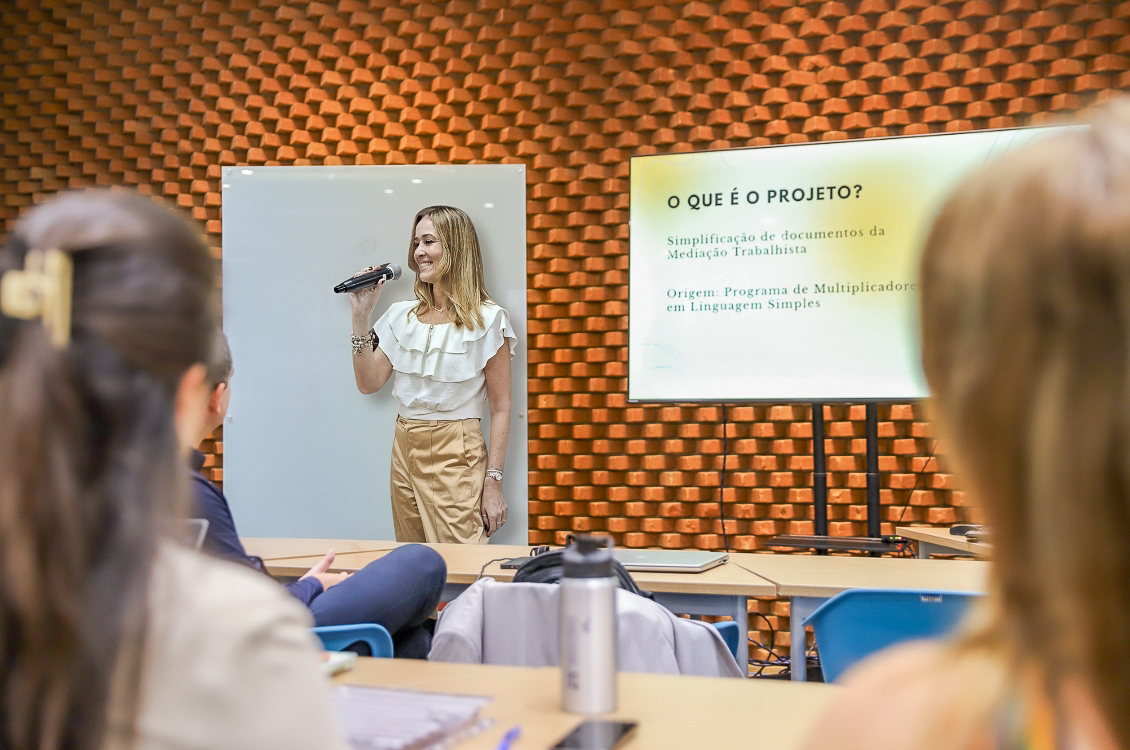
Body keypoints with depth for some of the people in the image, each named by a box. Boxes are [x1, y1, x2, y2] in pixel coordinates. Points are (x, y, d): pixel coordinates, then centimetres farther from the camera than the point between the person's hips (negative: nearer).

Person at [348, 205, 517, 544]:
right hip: (405, 451, 5)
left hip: (456, 456, -5)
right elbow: (369, 383, 8)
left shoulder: (487, 319, -5)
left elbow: (501, 408, -6)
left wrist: (493, 483, -11)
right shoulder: (402, 316, 10)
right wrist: (361, 317, 1)